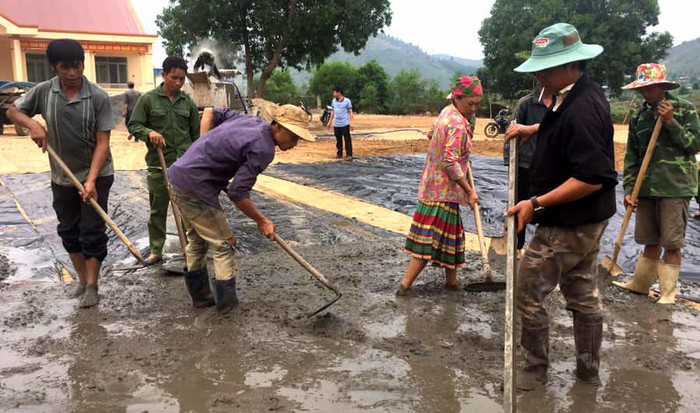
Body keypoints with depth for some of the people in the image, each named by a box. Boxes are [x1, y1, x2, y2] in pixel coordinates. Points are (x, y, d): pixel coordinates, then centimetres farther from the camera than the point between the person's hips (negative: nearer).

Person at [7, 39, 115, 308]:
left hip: (96, 175, -4)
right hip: (62, 177, 4)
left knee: (92, 232, 0)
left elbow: (102, 143, -17)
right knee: (68, 231, 14)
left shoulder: (98, 97, -16)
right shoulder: (44, 91, -6)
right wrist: (33, 125, -15)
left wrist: (91, 180, -26)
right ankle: (82, 279, 32)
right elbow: (13, 111, 8)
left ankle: (92, 286, 13)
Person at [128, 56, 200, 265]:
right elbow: (133, 125, -1)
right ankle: (156, 250, 19)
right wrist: (149, 132, -21)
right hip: (158, 164, -1)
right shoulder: (148, 99, -2)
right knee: (157, 210, 8)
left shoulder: (188, 102, 6)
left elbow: (196, 134, 11)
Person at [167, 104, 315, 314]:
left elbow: (210, 112, 19)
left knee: (197, 240, 21)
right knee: (224, 243, 5)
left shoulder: (251, 120, 8)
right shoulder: (263, 149, -18)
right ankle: (226, 301, 14)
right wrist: (261, 221, -8)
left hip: (177, 175, 10)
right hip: (196, 188, -10)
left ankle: (200, 296, 34)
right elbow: (238, 193, -20)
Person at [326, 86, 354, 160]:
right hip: (336, 124, 5)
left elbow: (350, 112, -4)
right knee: (338, 140, 12)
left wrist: (351, 122, -11)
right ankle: (339, 153, 24)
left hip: (345, 124, -5)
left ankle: (349, 155, -1)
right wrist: (330, 121, 15)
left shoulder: (347, 101, -6)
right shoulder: (333, 101, 8)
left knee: (347, 140, -4)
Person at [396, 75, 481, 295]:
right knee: (430, 239, -6)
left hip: (434, 185, 10)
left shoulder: (447, 112, 10)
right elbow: (450, 162, -26)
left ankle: (451, 280, 30)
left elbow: (431, 134, 27)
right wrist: (469, 190, -20)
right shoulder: (457, 124, -20)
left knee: (450, 235, 19)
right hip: (443, 190, -10)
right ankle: (405, 285, -2)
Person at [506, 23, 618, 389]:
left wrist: (537, 204, -27)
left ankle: (535, 368, 19)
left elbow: (591, 179, -28)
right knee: (583, 293, 19)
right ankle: (588, 369, 34)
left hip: (567, 224, -10)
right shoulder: (584, 95, 6)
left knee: (528, 291, 2)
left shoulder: (580, 109, -26)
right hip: (587, 220, 10)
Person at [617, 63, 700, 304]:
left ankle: (668, 293, 11)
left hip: (676, 187, -4)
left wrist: (670, 122, -14)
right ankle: (640, 284, 27)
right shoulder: (638, 117, 9)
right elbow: (631, 157, 9)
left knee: (671, 244, 0)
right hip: (647, 188, 4)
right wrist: (629, 189, 2)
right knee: (650, 241, 14)